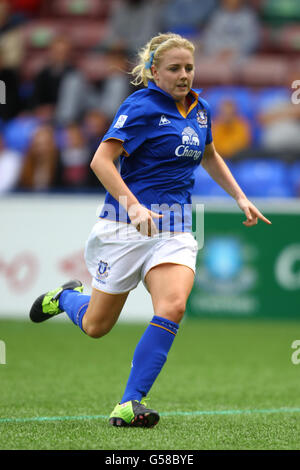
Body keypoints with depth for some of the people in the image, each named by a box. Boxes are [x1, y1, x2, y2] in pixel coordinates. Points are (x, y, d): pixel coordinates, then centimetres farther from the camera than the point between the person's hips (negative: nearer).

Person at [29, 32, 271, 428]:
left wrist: (240, 198, 25)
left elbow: (209, 156, 31)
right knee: (96, 326, 6)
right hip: (126, 227, -5)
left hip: (174, 229, 5)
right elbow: (101, 161, -21)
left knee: (172, 308, -22)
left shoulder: (198, 108, 10)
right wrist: (132, 206, -32)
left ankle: (130, 405, -19)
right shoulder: (142, 106, -12)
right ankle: (66, 296, 43)